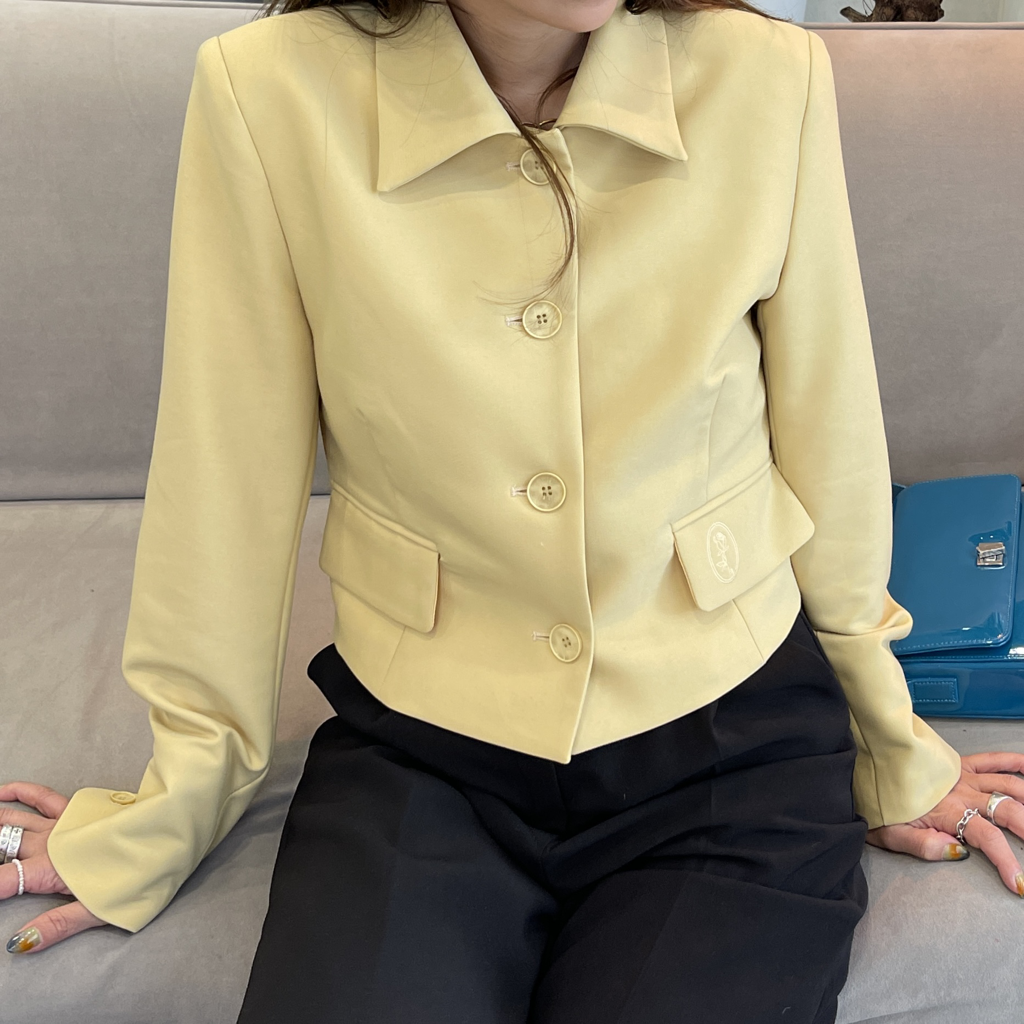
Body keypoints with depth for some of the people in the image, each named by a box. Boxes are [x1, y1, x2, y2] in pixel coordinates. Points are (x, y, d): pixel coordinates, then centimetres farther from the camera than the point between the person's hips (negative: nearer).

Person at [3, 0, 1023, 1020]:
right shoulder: (268, 91, -12)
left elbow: (828, 458, 1)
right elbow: (225, 487, -5)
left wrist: (891, 757, 13)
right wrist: (164, 815, 5)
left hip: (729, 748, 1)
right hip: (416, 749, 0)